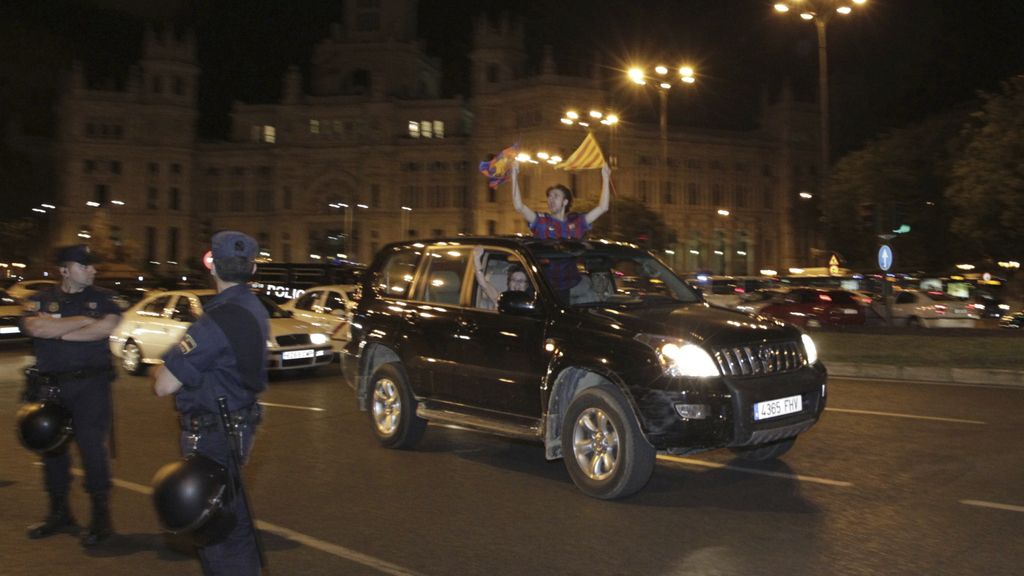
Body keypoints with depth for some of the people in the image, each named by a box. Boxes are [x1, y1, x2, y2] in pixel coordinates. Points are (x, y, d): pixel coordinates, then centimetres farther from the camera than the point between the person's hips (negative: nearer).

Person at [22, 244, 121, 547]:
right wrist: (83, 321, -11)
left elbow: (108, 326, -15)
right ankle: (59, 514, 28)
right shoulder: (40, 300, 6)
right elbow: (36, 328, -13)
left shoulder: (103, 298, 4)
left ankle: (101, 516, 3)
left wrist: (58, 331, -11)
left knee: (92, 446, -8)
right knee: (51, 448, 12)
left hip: (91, 385, -3)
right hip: (50, 387, 3)